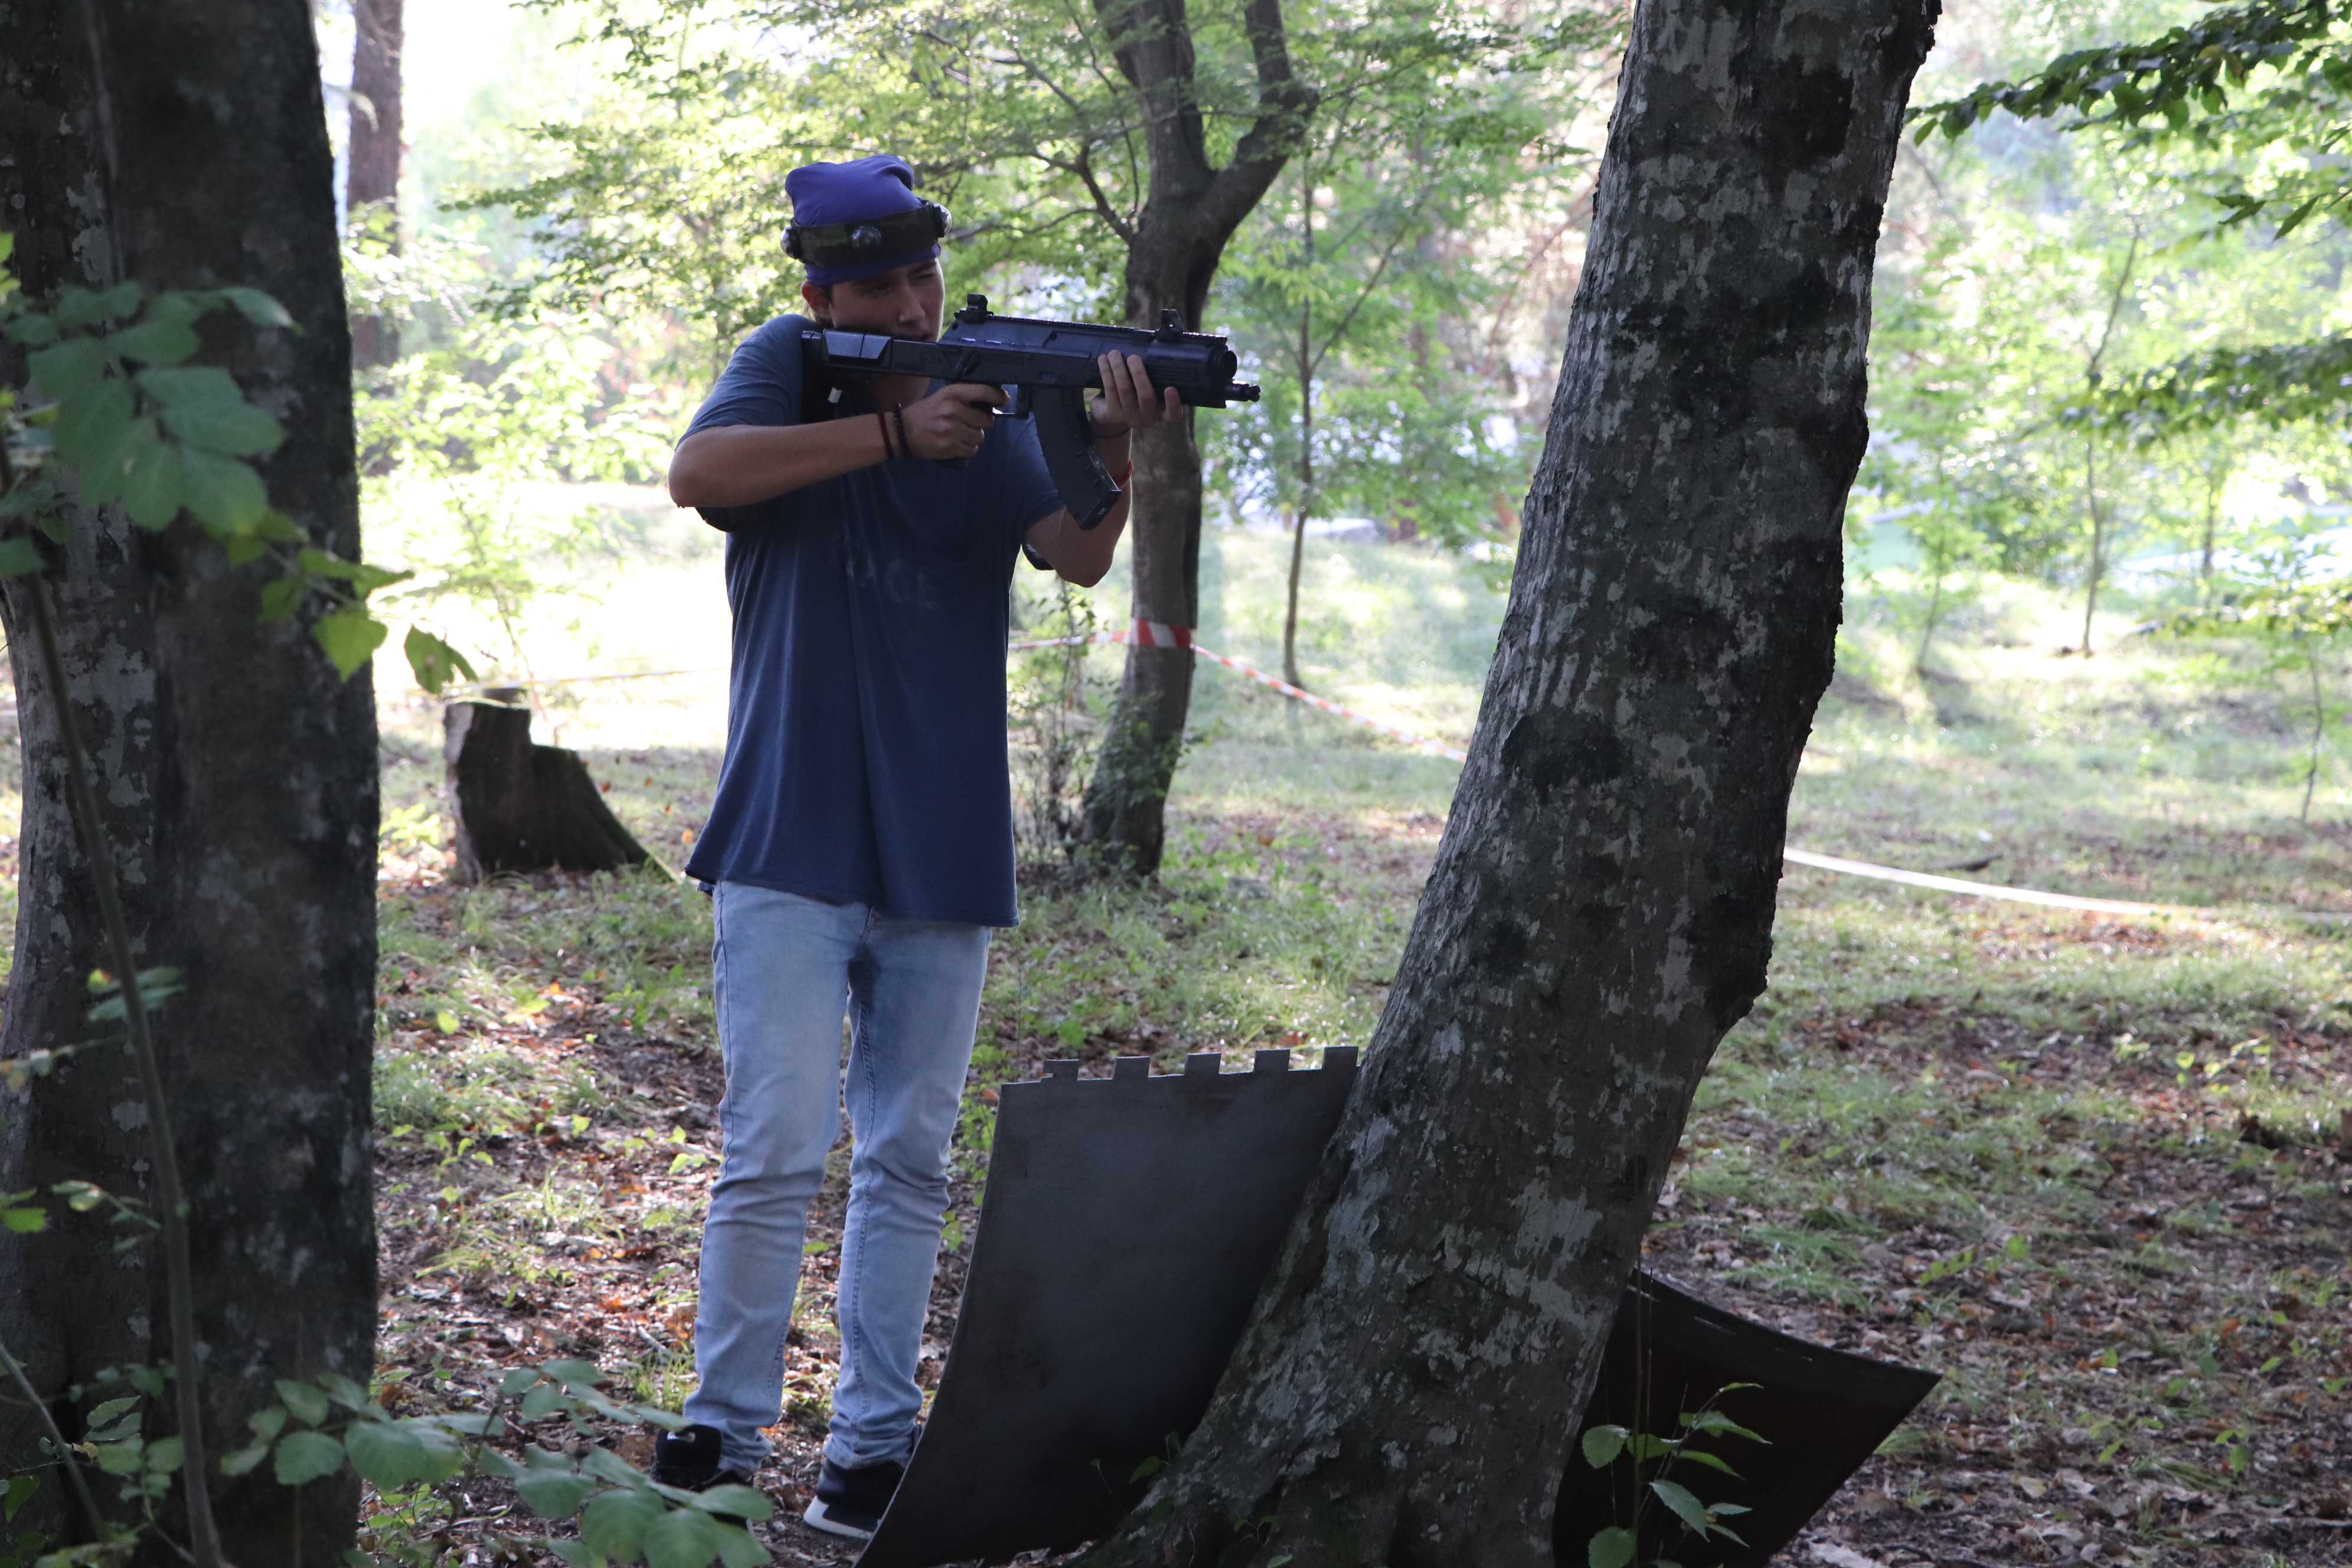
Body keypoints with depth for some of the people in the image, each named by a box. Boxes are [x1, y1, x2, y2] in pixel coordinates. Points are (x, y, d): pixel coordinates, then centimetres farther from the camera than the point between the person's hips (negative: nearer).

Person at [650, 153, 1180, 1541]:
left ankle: (877, 1442, 17)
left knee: (910, 1163, 8)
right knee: (777, 1152, -6)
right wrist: (896, 434, -24)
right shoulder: (791, 366, 1)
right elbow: (698, 473, -20)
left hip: (944, 851, 3)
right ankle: (725, 1431, 5)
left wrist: (1113, 454, -31)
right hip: (791, 841, -3)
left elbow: (1076, 556, -10)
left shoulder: (990, 395, 5)